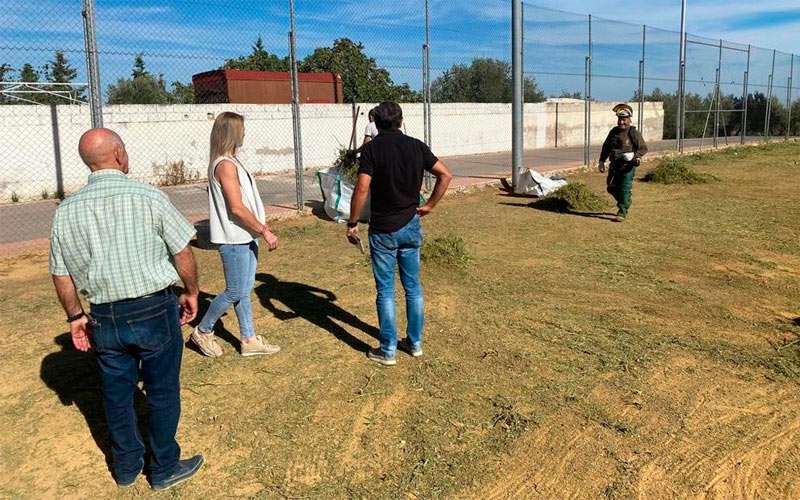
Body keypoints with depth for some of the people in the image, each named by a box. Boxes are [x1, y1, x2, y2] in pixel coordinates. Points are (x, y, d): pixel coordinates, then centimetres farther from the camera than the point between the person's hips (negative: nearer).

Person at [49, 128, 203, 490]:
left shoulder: (66, 211, 0)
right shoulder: (148, 197, -13)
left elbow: (61, 274, 6)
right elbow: (182, 253, -7)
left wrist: (74, 316, 18)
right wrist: (191, 292, 7)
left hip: (104, 319, 4)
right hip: (153, 311, -4)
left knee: (116, 394, 19)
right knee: (162, 392, 12)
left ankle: (126, 467, 35)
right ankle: (165, 469, 25)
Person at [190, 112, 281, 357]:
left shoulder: (230, 162, 12)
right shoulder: (225, 165, -18)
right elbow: (237, 208, -22)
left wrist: (261, 226, 18)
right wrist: (265, 231, -18)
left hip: (245, 237, 10)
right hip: (234, 239, -10)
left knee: (245, 290, 14)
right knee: (235, 292, 1)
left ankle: (249, 340, 23)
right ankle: (203, 332, 19)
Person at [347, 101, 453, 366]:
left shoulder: (372, 148, -10)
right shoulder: (416, 146, 2)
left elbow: (362, 189, -19)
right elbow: (446, 175, 2)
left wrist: (352, 223, -9)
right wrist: (429, 205, 8)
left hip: (383, 229, -4)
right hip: (411, 225, 4)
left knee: (386, 291, 4)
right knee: (413, 286, 15)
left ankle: (388, 351, 12)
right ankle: (415, 342, 25)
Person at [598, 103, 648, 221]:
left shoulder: (634, 133, -7)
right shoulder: (614, 132, 9)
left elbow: (643, 148, -3)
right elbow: (606, 147, 16)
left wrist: (637, 156, -20)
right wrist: (601, 161, 10)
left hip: (628, 166, -6)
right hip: (615, 165, 6)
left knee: (625, 189, -7)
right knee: (611, 188, 11)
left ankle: (622, 212, 1)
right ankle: (624, 203, 35)